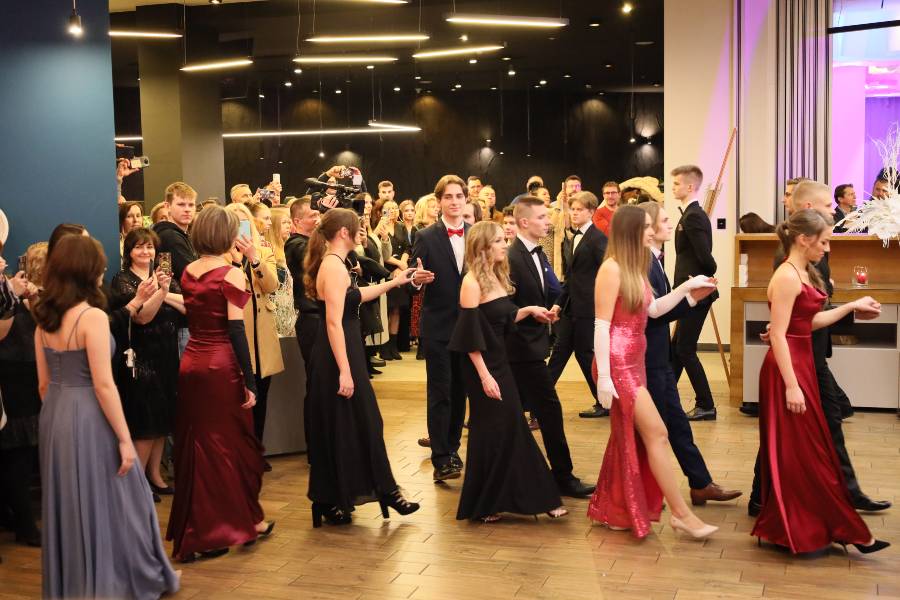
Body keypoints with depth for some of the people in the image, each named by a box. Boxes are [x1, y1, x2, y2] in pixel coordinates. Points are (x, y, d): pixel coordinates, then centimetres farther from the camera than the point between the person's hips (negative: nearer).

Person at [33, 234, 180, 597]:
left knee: (67, 506, 18)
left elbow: (44, 383, 10)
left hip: (55, 417, 8)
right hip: (88, 419, -8)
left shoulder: (43, 318, 6)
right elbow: (103, 385, -19)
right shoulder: (93, 316, -17)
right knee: (107, 504, 7)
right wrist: (124, 438, -15)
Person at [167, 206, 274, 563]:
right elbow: (236, 330, -15)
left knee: (194, 446, 11)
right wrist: (249, 381, -12)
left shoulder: (187, 273, 6)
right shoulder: (231, 275, -12)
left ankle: (191, 533, 17)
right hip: (222, 366, -6)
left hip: (190, 363, 6)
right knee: (235, 443, 9)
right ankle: (245, 521, 24)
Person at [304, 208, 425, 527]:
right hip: (340, 357, -10)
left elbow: (355, 295, 29)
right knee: (349, 426, -1)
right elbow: (334, 322, -23)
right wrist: (344, 371, -25)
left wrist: (395, 281, 34)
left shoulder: (330, 264, 13)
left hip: (338, 355, 10)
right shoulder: (335, 266, -18)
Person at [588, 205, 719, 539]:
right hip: (617, 364, -10)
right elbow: (601, 324, -17)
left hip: (634, 362, 10)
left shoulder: (635, 268, 13)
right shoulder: (612, 268, -14)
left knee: (628, 437, 13)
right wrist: (603, 376, -21)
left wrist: (687, 287, 10)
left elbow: (654, 309, 18)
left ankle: (611, 510, 23)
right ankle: (681, 513, -1)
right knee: (656, 433, -8)